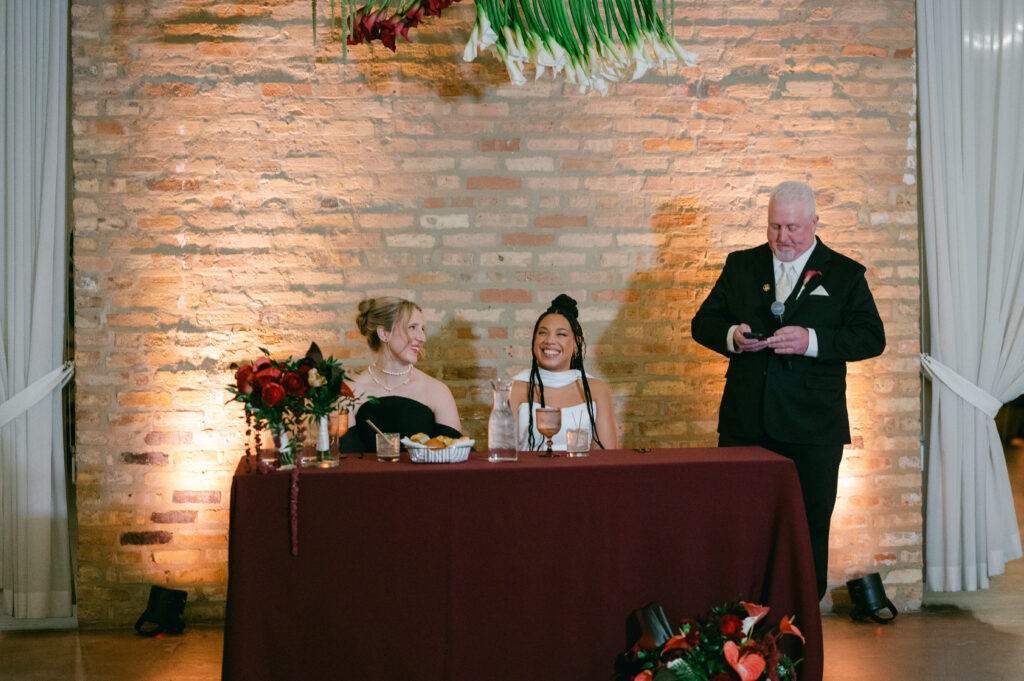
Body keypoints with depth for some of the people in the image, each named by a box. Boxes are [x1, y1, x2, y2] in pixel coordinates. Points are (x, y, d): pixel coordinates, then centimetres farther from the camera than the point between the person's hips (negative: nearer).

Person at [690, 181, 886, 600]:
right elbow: (702, 323, 10)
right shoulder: (740, 266, 11)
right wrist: (732, 337, -12)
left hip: (813, 429, -2)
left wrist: (812, 341, -20)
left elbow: (872, 338, -5)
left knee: (810, 529, 6)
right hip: (745, 424, 2)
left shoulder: (844, 274, 4)